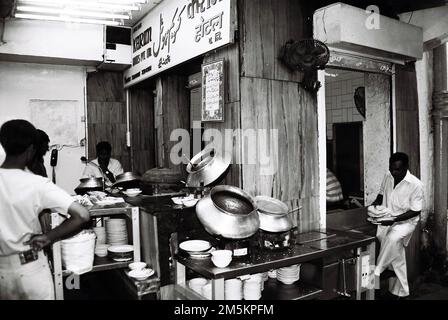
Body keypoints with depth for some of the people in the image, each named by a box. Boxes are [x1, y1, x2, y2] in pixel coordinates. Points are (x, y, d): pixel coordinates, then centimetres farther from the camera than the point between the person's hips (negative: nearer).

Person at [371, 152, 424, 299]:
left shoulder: (416, 185, -15)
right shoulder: (388, 177, 1)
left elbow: (415, 211, -13)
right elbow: (381, 193, 18)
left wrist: (394, 219, -23)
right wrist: (376, 203, -3)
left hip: (405, 221, -5)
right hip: (386, 220, 5)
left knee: (393, 239, -34)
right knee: (396, 256, 2)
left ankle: (376, 273, -22)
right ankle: (400, 291, 15)